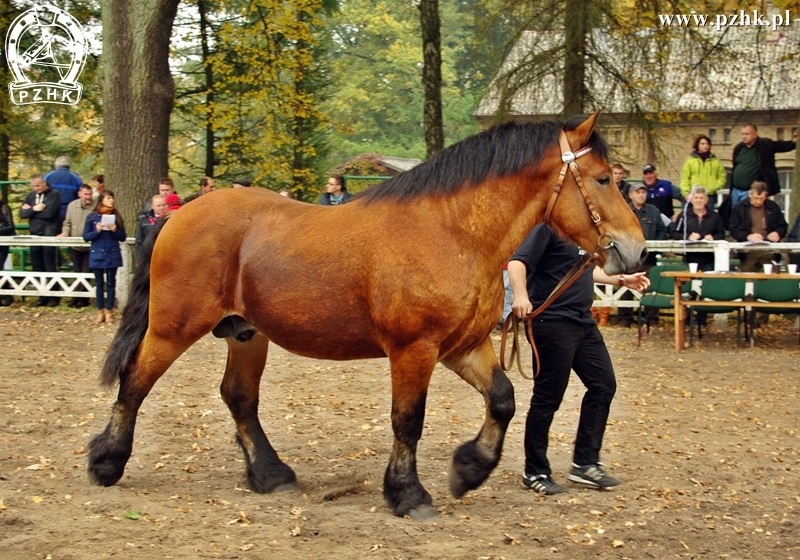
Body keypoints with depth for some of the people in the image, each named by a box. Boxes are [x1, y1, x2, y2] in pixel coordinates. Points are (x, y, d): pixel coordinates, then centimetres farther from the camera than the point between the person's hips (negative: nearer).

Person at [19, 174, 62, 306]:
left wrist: (30, 210, -6)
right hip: (34, 235, 6)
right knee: (37, 268, 6)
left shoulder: (54, 195, -4)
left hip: (49, 235, -6)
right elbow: (22, 214, 4)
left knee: (51, 268, -2)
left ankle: (54, 297, 3)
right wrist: (35, 209, -12)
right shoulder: (30, 196, 14)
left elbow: (49, 213, -17)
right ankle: (43, 297, 12)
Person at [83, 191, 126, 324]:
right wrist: (96, 231, -16)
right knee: (99, 283, 6)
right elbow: (86, 237, 0)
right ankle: (100, 311, 13)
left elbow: (122, 237, 4)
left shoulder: (116, 217, 2)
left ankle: (109, 311, 9)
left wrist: (115, 230, -14)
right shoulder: (92, 217, 0)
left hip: (113, 255, 0)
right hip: (97, 255, 0)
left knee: (111, 283, 2)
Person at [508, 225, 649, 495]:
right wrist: (521, 295, -41)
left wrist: (621, 279, 30)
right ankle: (535, 473, 11)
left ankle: (585, 464, 19)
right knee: (548, 397, -2)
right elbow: (517, 262, -24)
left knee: (603, 385, 10)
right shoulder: (549, 227, -14)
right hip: (552, 321, -9)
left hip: (583, 320, 9)